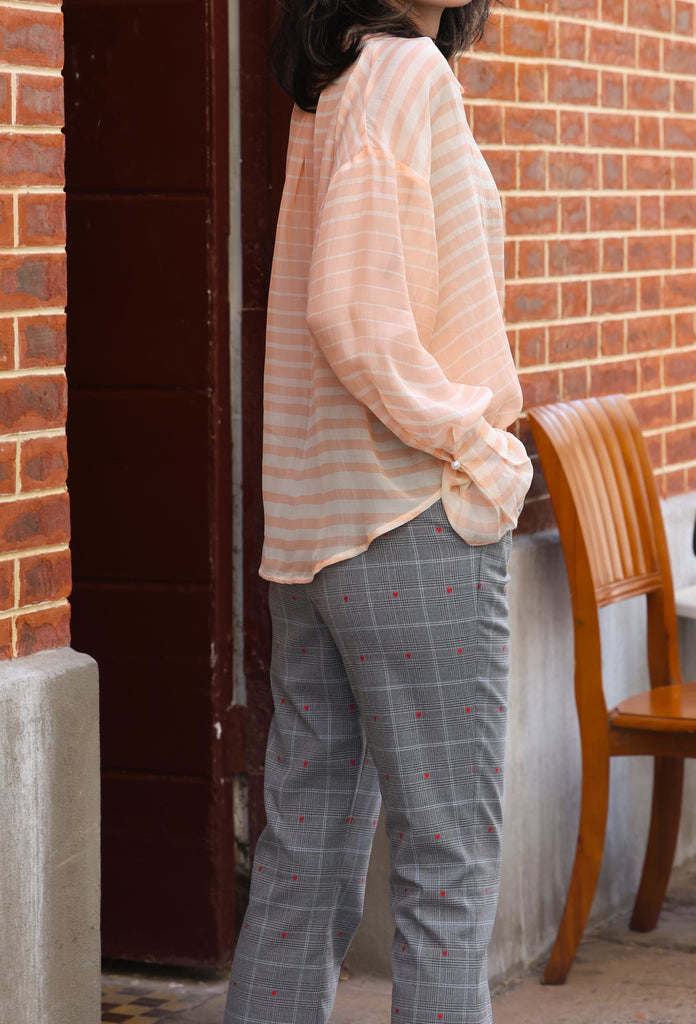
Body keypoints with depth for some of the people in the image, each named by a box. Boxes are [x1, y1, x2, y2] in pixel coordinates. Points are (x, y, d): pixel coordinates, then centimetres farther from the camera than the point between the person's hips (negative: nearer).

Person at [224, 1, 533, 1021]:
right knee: (450, 858, -3)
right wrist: (478, 449, -12)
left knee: (307, 859, 12)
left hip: (314, 523, 9)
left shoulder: (333, 91, 15)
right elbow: (352, 315, -21)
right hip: (414, 522, -9)